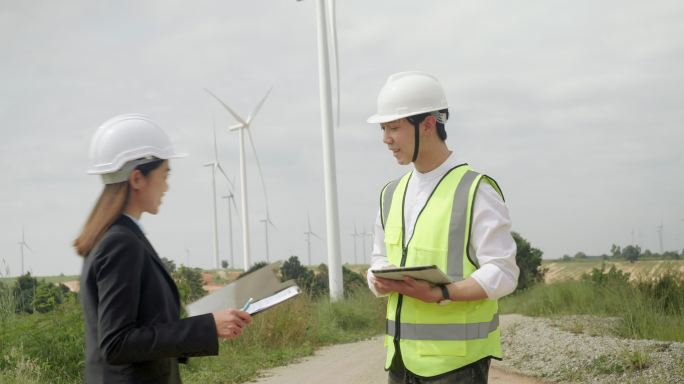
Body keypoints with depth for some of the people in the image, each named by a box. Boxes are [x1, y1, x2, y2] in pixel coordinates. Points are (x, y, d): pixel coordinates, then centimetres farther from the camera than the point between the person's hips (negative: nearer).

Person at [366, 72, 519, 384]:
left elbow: (502, 274, -10)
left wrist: (439, 294, -24)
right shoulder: (391, 195, 14)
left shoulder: (477, 191, -7)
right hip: (401, 358, 6)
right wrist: (380, 280, -5)